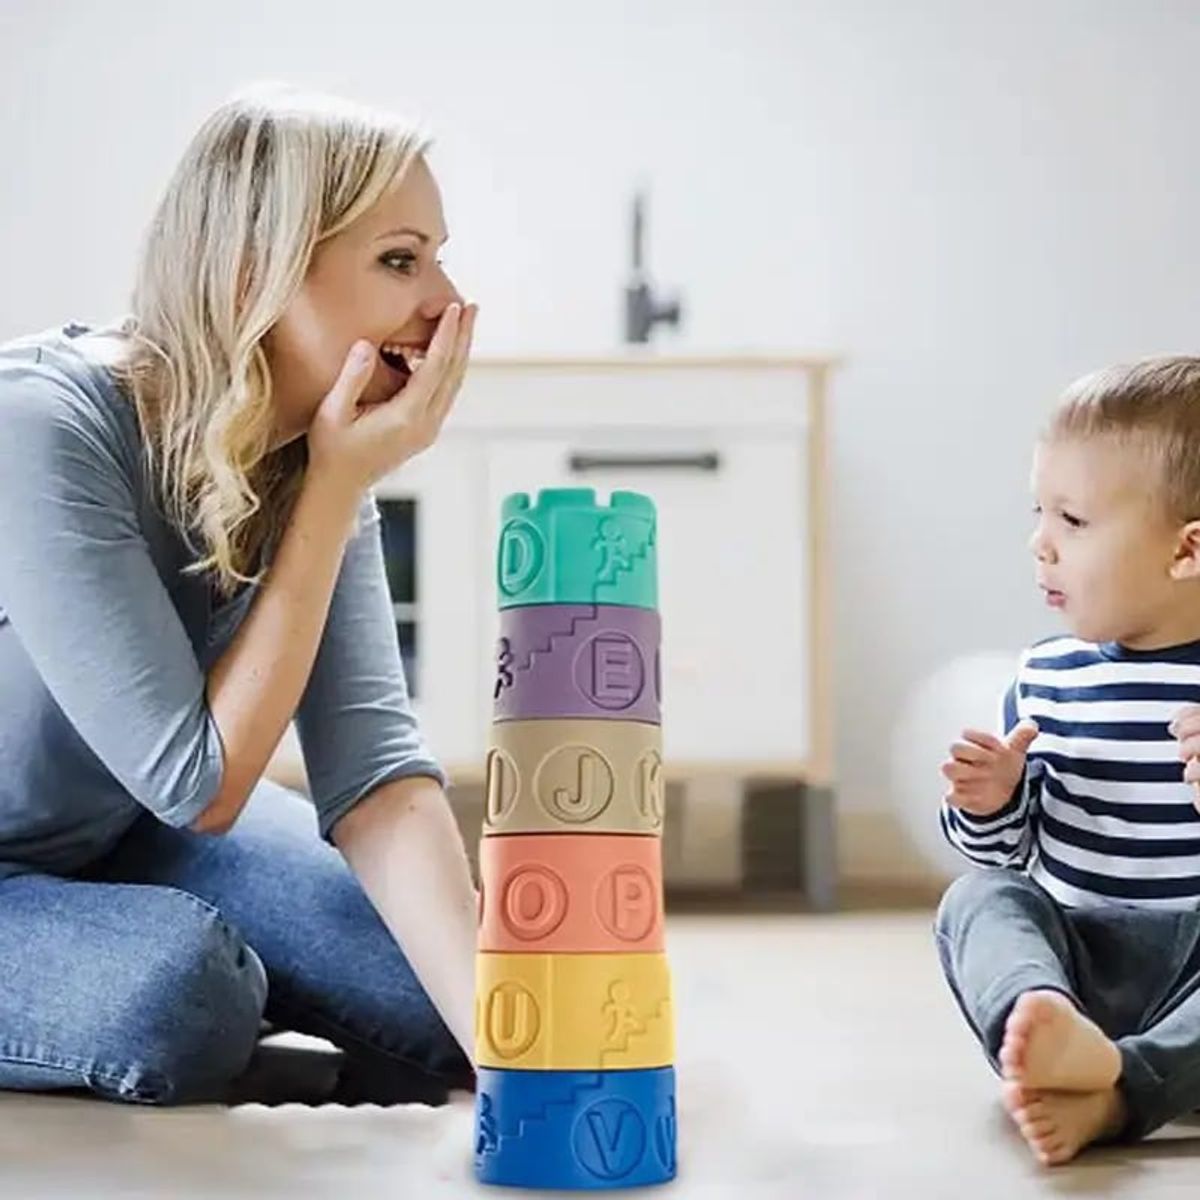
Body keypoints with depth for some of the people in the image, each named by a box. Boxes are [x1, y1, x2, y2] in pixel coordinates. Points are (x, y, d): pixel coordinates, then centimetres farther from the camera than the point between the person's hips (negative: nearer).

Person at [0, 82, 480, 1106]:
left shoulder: (316, 456, -14)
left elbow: (376, 768, -23)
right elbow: (202, 784, -30)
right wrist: (336, 492, -31)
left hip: (123, 835, 5)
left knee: (444, 987, -8)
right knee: (183, 992, -31)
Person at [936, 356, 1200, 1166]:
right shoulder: (1045, 677, 7)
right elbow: (1007, 855, 16)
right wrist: (990, 805, -5)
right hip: (1077, 960, 3)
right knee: (981, 898, -22)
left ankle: (1110, 1096, -44)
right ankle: (1043, 1024, -52)